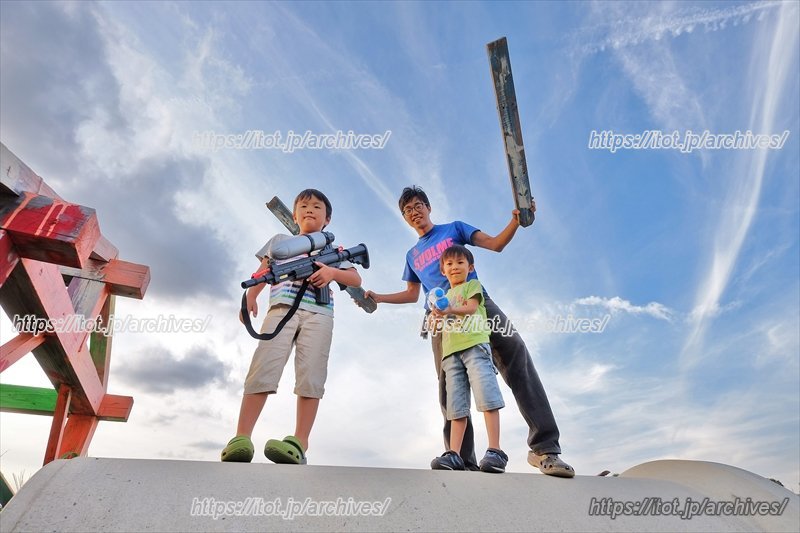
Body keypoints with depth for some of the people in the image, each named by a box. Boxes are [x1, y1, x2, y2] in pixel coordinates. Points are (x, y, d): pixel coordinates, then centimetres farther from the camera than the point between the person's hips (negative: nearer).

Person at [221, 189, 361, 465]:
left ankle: (299, 444, -16)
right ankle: (241, 439, -17)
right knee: (263, 370, -15)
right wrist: (250, 296, 2)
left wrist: (332, 272, -4)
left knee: (311, 377, -13)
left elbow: (356, 279, 16)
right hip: (281, 308, 0)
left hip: (318, 313, 0)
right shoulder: (280, 240, 30)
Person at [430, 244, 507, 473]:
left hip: (475, 345, -5)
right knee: (456, 405, -1)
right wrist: (436, 318, 3)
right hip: (451, 351, 5)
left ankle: (495, 451, -15)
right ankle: (454, 454, -5)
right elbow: (440, 327, 27)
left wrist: (450, 311, -24)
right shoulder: (445, 297, 31)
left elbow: (471, 308, -4)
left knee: (486, 396, -16)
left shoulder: (472, 285, 15)